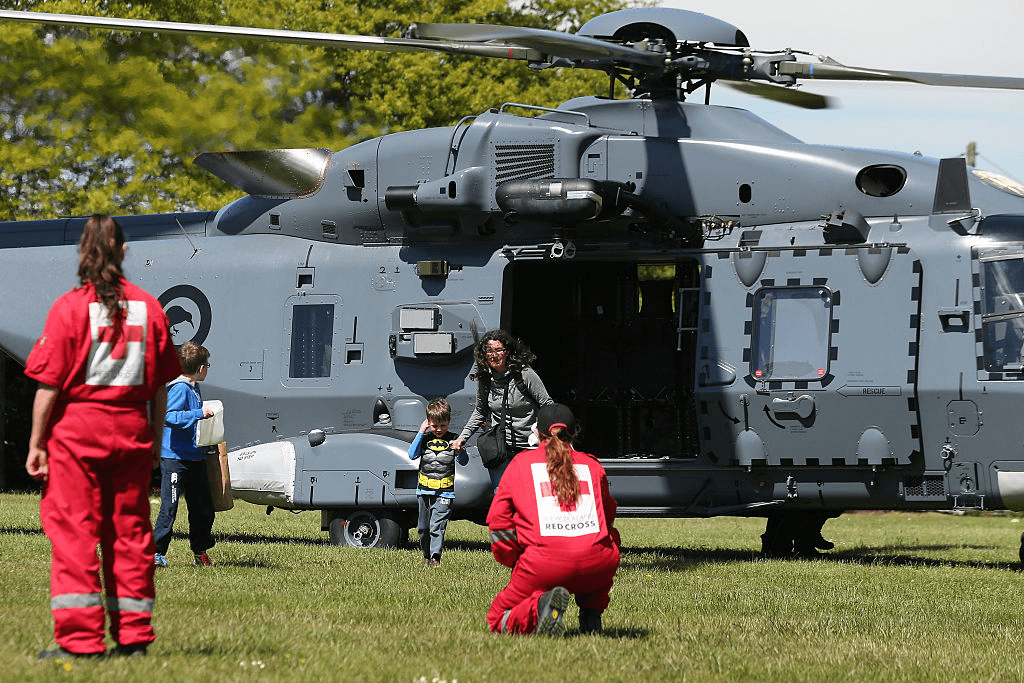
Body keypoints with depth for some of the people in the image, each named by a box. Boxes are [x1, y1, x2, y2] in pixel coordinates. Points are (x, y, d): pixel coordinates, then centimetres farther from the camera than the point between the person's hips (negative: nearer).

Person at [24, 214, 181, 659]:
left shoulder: (69, 308, -6)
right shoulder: (148, 308, 5)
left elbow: (49, 384, -8)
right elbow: (161, 385, 8)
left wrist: (36, 443, -3)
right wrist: (155, 441, 16)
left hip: (76, 428, -4)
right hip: (132, 428, 4)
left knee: (74, 530, -1)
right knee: (129, 530, 9)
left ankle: (79, 638, -4)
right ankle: (133, 635, 10)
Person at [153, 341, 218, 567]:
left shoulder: (194, 389, 16)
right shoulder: (180, 389, -13)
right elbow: (170, 416, -26)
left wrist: (206, 444, 20)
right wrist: (199, 414, -27)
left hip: (195, 458, 9)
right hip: (175, 457, -9)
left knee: (203, 507, 11)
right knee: (169, 507, -8)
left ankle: (200, 552, 21)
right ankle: (157, 552, -4)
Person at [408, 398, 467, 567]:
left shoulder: (452, 440, 0)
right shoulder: (425, 439, 5)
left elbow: (464, 462, -3)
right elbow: (412, 455, -6)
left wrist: (459, 451, -25)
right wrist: (420, 433, -10)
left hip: (444, 492, -3)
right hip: (424, 490, 3)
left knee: (437, 526, -14)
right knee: (423, 527, 11)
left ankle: (435, 557, -16)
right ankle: (426, 556, 27)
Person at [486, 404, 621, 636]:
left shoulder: (521, 463, 16)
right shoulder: (592, 466, 20)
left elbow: (498, 520, 13)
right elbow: (608, 516, 32)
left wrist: (515, 562, 24)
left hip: (544, 566, -2)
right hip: (596, 568, 2)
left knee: (498, 619, 14)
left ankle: (539, 605, -19)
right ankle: (591, 613, 18)